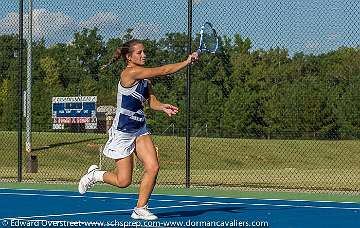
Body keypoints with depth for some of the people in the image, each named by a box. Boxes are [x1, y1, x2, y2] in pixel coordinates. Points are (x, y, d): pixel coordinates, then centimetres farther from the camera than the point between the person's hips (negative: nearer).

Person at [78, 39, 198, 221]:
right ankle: (95, 175, 26)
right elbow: (162, 71, -24)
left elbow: (152, 101, 8)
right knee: (123, 181, -3)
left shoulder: (144, 77, 6)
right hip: (122, 132, -8)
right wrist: (186, 62, -21)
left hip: (140, 130, 8)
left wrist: (164, 108, -14)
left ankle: (140, 209, 4)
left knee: (153, 167, -9)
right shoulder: (130, 73, -20)